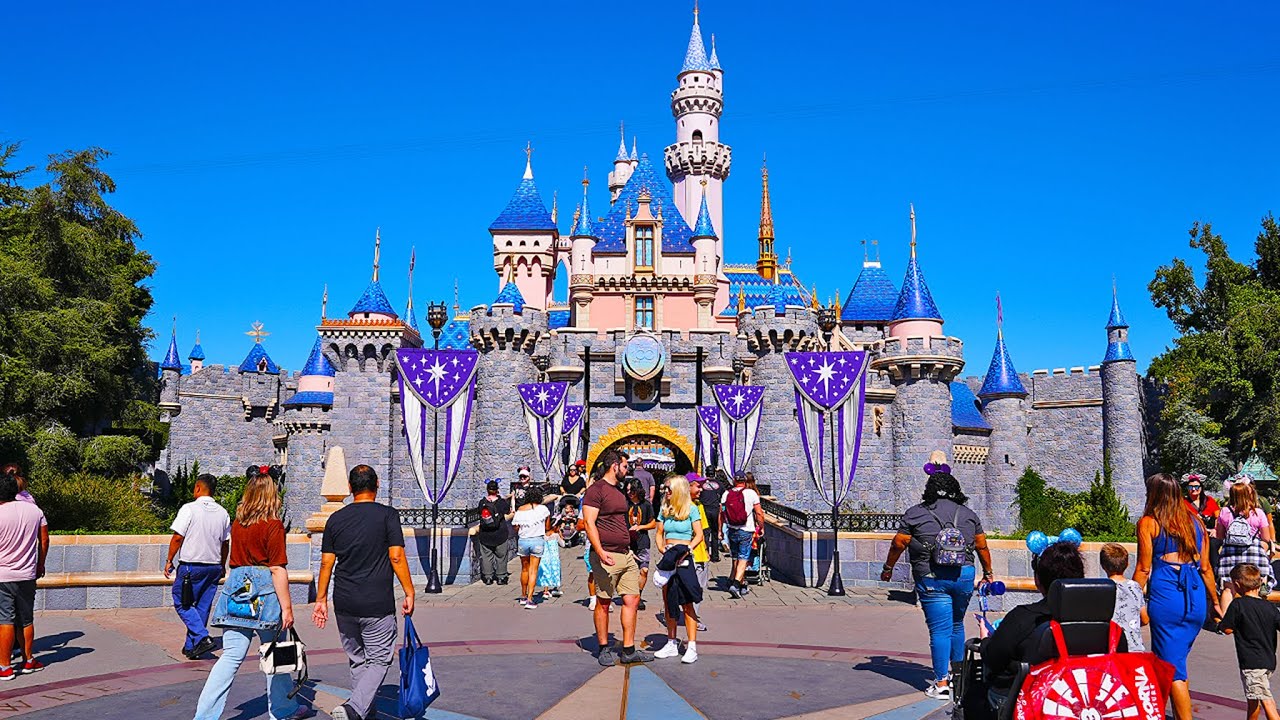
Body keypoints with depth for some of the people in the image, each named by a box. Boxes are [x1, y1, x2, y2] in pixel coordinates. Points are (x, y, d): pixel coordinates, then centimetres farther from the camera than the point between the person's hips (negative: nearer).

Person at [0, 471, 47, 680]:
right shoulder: (34, 510, 1)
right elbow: (44, 539, 6)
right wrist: (40, 564, 18)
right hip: (27, 575, 5)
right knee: (25, 620, 15)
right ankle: (28, 661, 23)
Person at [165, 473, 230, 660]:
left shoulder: (189, 509, -9)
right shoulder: (223, 513, 7)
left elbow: (178, 537, -11)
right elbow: (226, 543, 13)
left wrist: (169, 561, 0)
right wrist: (222, 566, 24)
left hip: (191, 565, -5)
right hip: (214, 566, 5)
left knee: (182, 603, 5)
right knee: (203, 606, 11)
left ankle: (202, 637, -11)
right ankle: (191, 646, 16)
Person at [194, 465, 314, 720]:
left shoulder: (237, 524, 6)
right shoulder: (273, 525, -11)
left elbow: (233, 561, 14)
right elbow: (277, 569, -13)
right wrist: (287, 606, -10)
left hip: (236, 587, 5)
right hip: (265, 593, -5)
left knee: (232, 656, 7)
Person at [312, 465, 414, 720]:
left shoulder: (335, 519, 6)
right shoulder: (388, 515, -6)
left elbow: (326, 563, 6)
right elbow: (397, 557, -10)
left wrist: (321, 599, 14)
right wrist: (409, 593, -5)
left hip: (344, 604, 4)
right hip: (378, 604, -4)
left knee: (357, 661, 18)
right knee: (379, 660, 3)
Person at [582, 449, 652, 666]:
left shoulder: (618, 491, 19)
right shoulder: (596, 490, -8)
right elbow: (589, 523, -15)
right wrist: (600, 551, -25)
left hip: (626, 555, 9)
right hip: (607, 556, -9)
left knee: (632, 599, 5)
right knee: (603, 603, 1)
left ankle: (628, 651, 10)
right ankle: (604, 650, 13)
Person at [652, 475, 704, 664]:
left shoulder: (691, 509, -4)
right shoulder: (665, 509, 10)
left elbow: (699, 535, -6)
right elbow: (659, 534, 13)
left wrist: (686, 550, -20)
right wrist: (662, 549, -6)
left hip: (684, 560, -5)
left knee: (686, 603, -5)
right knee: (668, 602, 9)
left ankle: (692, 647, -3)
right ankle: (672, 644, 19)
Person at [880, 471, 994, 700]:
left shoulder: (916, 513, 0)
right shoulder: (968, 514, 11)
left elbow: (899, 543, -1)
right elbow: (982, 546, 15)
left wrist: (888, 568, 12)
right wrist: (987, 572, 27)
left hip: (931, 579, -4)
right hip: (964, 576, 4)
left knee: (940, 629, -2)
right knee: (956, 625, 20)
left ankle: (941, 684, -3)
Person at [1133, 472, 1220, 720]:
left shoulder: (1148, 523, 0)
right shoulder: (1195, 521, 13)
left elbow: (1143, 569, -4)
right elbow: (1205, 567, 15)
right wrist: (1215, 603, 24)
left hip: (1165, 594, -5)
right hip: (1196, 597, 6)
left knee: (1172, 666, -1)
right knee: (1176, 659, 18)